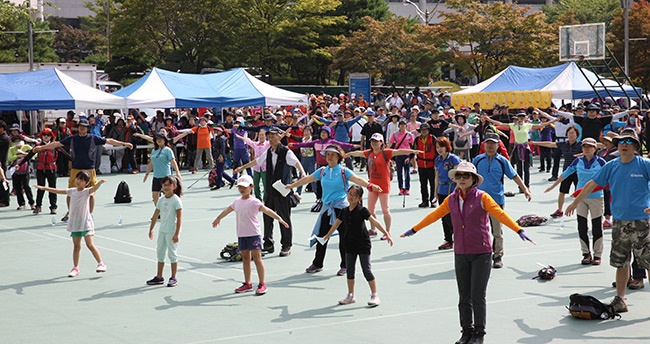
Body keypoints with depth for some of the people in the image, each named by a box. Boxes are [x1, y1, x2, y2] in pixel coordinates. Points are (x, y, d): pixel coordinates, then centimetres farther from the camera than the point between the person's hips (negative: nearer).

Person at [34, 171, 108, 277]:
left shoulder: (86, 192, -8)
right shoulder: (72, 191, 8)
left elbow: (94, 188, -29)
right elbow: (58, 191, 17)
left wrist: (100, 182, -51)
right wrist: (44, 188, 21)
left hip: (86, 223, -5)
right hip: (74, 224, 5)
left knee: (90, 244, -12)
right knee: (76, 246, 10)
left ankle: (101, 264, -6)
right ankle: (75, 268, 17)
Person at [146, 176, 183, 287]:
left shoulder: (176, 200, -11)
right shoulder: (161, 200, 8)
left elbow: (179, 218, -14)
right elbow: (155, 216, 16)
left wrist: (176, 233, -18)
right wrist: (151, 229, 16)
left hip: (172, 231, -7)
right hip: (162, 230, 7)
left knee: (172, 253, 0)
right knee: (160, 253, 11)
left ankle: (173, 278, 8)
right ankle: (159, 277, 19)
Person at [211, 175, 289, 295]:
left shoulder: (254, 202, -8)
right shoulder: (236, 202, 12)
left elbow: (267, 210, -20)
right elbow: (227, 211, 30)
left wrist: (279, 218, -33)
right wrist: (218, 219, 46)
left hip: (254, 234, -6)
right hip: (241, 235, 6)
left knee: (257, 258, -6)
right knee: (245, 259, 12)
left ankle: (262, 284, -1)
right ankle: (247, 284, 20)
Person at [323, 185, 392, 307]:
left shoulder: (362, 211, -12)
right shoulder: (344, 211, 5)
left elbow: (374, 222, -20)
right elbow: (336, 223, 19)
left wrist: (386, 233, -30)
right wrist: (327, 236, 30)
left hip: (363, 245, -6)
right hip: (350, 245, 6)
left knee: (366, 270, -4)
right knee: (350, 270, 11)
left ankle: (374, 296, 4)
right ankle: (350, 296, 22)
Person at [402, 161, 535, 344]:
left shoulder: (482, 197, -7)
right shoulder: (451, 200, 5)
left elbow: (500, 214, -17)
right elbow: (434, 215, 17)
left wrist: (519, 231, -28)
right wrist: (414, 229, 24)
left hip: (481, 254, -4)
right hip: (460, 254, 4)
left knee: (478, 296, -3)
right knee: (464, 297, 10)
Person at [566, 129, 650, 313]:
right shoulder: (611, 166, 7)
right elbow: (592, 184, 16)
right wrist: (575, 202, 21)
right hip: (619, 222, 4)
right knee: (621, 263, 10)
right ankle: (619, 300, 17)